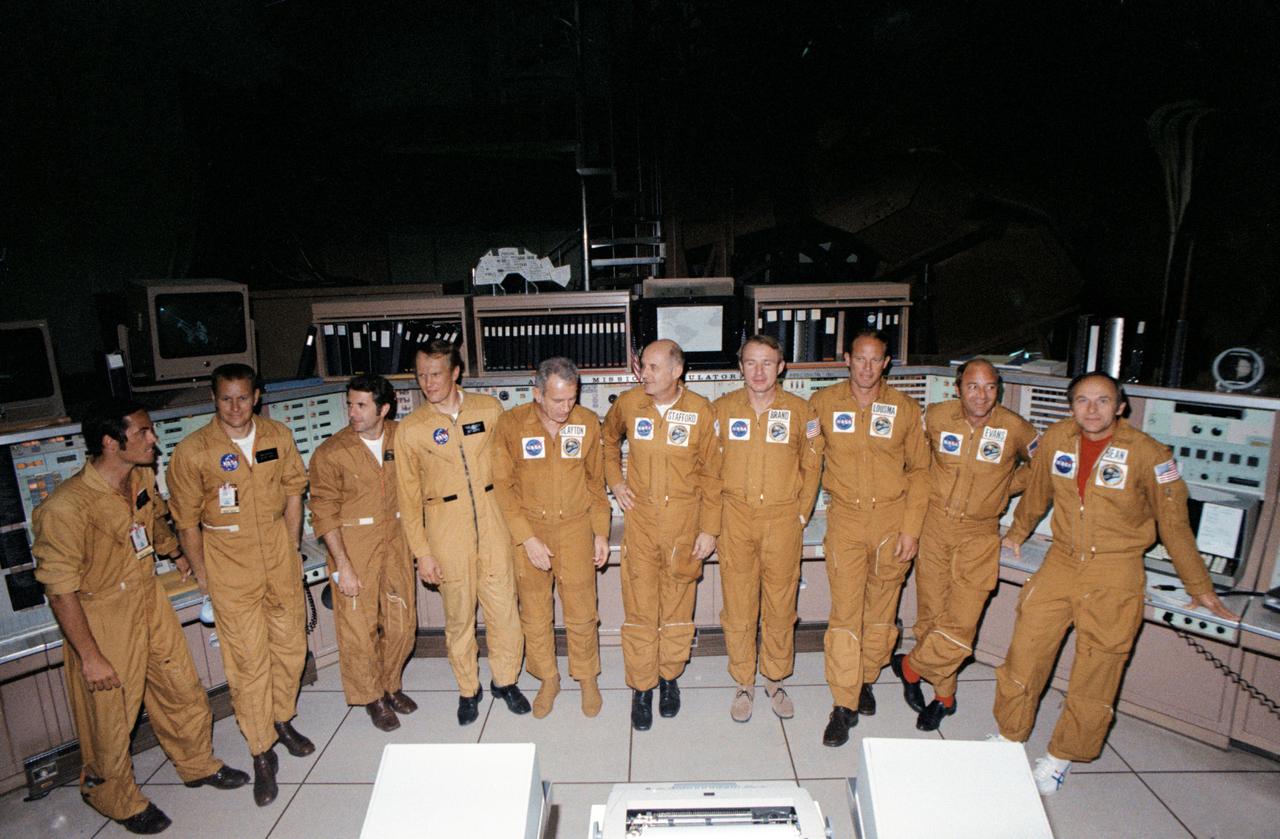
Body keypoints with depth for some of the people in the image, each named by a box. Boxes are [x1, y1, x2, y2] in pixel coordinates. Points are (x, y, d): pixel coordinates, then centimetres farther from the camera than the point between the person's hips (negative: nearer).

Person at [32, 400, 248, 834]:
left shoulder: (142, 478, -6)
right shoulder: (66, 508, -28)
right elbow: (60, 590, -21)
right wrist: (90, 656, -17)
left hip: (150, 602, 7)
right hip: (102, 619, -6)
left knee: (184, 692, 19)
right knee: (111, 719, 14)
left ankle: (197, 765, 43)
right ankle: (117, 798, 41)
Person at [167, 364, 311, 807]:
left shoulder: (278, 437, -2)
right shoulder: (191, 451, -11)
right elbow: (187, 520, -5)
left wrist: (291, 550, 7)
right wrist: (202, 575, -1)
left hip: (279, 558, 3)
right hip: (230, 565, -3)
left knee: (290, 645, 14)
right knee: (249, 660, 2)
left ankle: (282, 720, 39)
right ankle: (262, 751, 18)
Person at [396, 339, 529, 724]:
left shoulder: (490, 409, -1)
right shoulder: (410, 429, -4)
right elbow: (408, 496, 0)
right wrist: (422, 552, -2)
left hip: (492, 518, 1)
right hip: (446, 526, -1)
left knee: (503, 604, 6)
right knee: (459, 612, 10)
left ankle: (505, 680, 30)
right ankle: (468, 689, 31)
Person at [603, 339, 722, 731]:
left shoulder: (700, 412, -8)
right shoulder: (628, 404, -3)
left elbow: (711, 475, -2)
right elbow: (609, 438, 20)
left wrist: (709, 529, -3)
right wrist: (615, 480, 9)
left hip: (684, 523, -1)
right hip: (640, 519, 1)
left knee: (677, 607, 12)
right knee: (639, 608, 5)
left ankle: (669, 676, 34)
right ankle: (641, 687, 22)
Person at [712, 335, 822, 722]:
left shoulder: (800, 410, -1)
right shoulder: (723, 408, 0)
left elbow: (811, 468, 8)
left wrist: (801, 514, 4)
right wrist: (717, 510, 3)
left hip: (783, 519, 0)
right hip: (736, 518, 0)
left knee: (780, 604, 10)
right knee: (738, 605, 7)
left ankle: (775, 679, 31)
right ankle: (743, 683, 26)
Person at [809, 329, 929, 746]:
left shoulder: (905, 408, 0)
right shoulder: (823, 403, -1)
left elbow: (919, 470, 3)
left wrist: (911, 528, -3)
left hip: (892, 518, 1)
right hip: (845, 518, -1)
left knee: (881, 609, 12)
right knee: (845, 612, -3)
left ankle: (866, 679, 34)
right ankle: (844, 704, 7)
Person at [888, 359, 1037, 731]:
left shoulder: (1015, 428, -9)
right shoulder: (937, 415, -7)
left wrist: (1006, 487, 5)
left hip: (978, 535, -1)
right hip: (934, 524, 1)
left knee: (960, 625, -7)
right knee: (932, 613, 9)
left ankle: (909, 665, 20)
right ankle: (944, 696, 29)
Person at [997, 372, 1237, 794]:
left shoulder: (1148, 454, -11)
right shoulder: (1056, 438, -3)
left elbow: (1174, 524, -2)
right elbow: (1037, 493, 15)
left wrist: (1200, 588, 3)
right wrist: (1016, 534, 27)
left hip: (1115, 573, -3)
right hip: (1060, 562, 3)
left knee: (1096, 669, 4)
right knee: (1024, 652, 4)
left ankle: (1061, 756, 25)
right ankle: (1009, 735, 26)